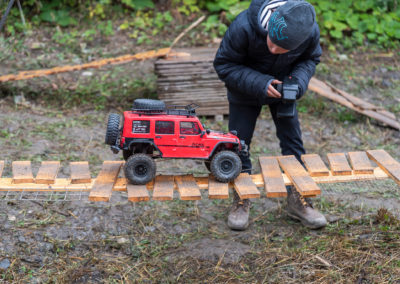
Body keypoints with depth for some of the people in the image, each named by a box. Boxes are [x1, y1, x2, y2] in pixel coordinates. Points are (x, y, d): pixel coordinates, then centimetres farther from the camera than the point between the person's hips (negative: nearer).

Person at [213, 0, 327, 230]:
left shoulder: (311, 32, -29)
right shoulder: (244, 27, -38)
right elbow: (224, 65, -24)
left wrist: (300, 79, -27)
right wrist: (259, 84, -36)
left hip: (281, 88, 2)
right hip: (245, 88, -2)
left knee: (292, 141, 3)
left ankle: (297, 199, 17)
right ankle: (241, 200, 18)